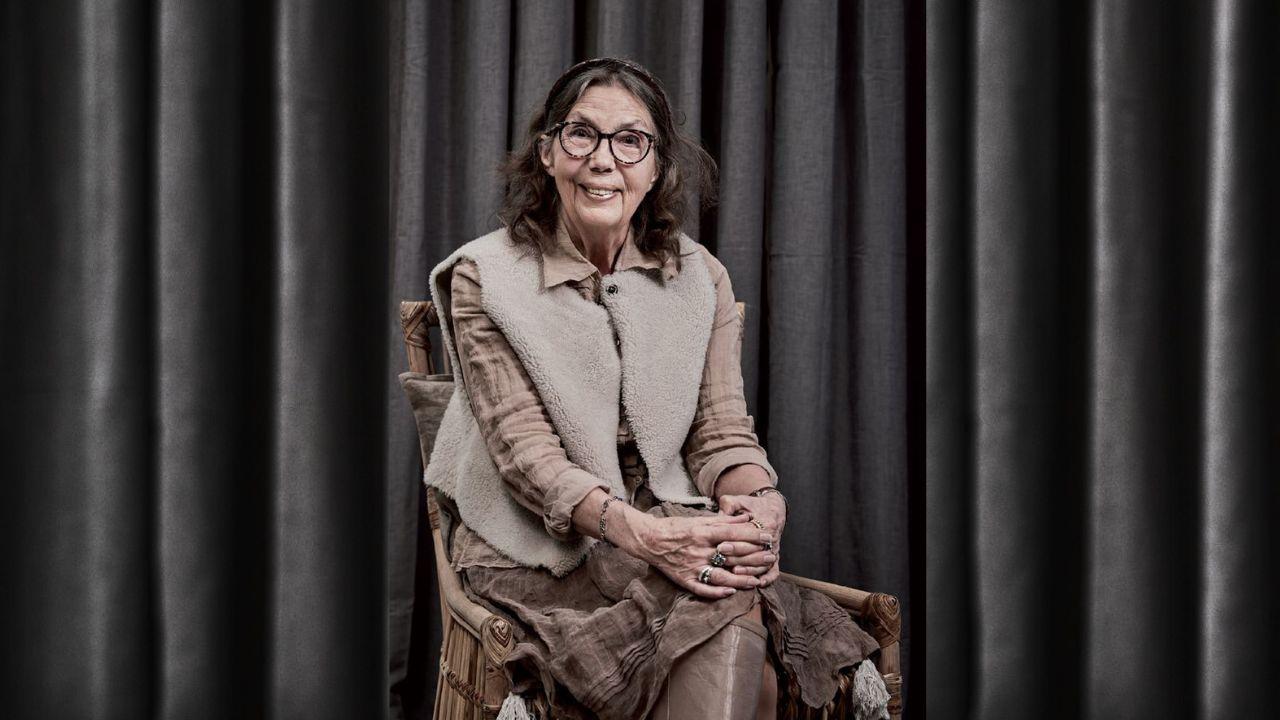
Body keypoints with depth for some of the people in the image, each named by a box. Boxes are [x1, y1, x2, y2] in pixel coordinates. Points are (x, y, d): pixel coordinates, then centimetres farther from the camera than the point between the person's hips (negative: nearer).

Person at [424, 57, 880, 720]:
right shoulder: (486, 278, -3)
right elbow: (525, 451, -11)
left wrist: (762, 506, -21)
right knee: (727, 603, -32)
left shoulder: (699, 276, 8)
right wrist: (637, 531, -28)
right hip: (539, 550, -3)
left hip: (673, 532, 4)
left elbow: (722, 432, 4)